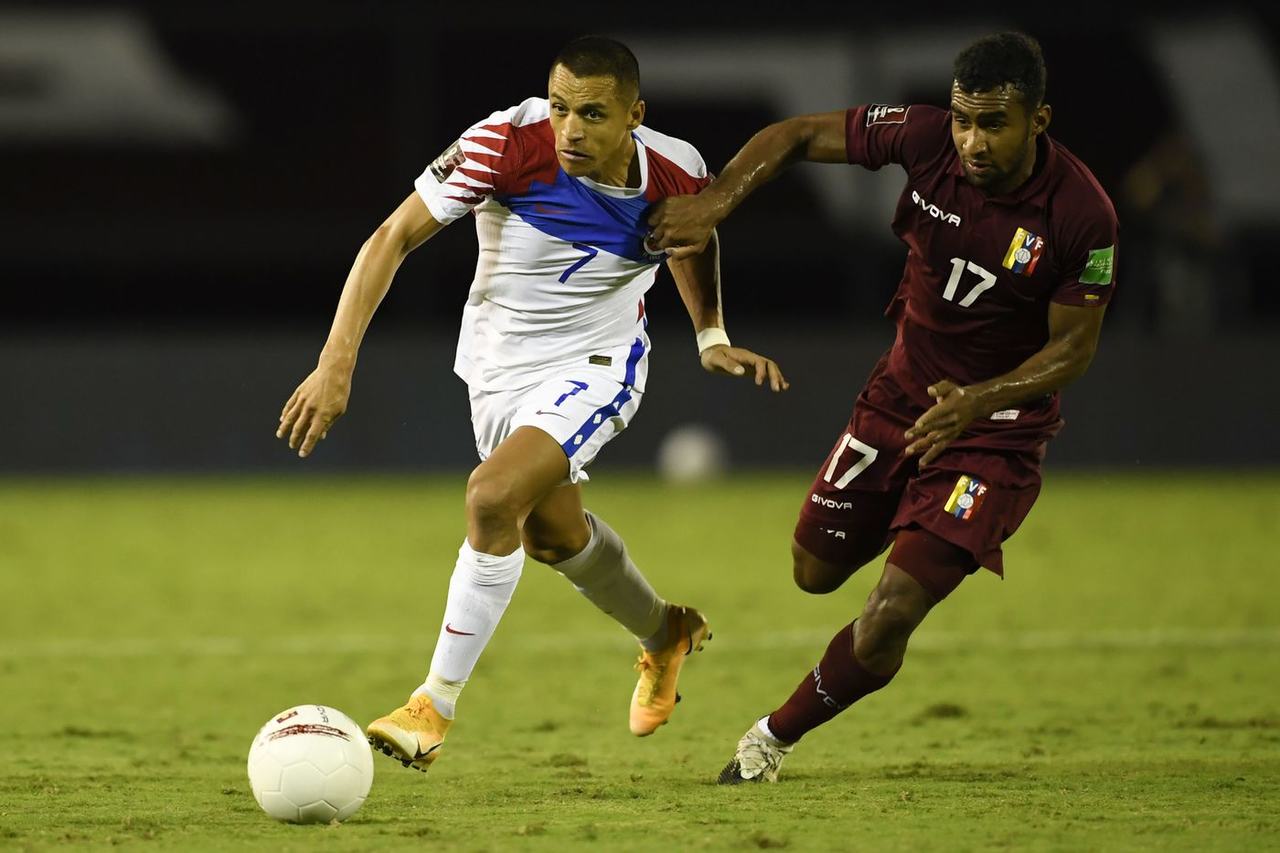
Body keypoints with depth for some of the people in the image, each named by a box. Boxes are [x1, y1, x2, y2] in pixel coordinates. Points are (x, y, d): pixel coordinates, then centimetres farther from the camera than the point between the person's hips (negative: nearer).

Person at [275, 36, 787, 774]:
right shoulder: (507, 144, -28)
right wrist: (337, 361, -27)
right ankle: (665, 635, 51)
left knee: (492, 497, -26)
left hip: (595, 366, -3)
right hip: (497, 362, 3)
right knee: (551, 533, 21)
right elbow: (395, 237, -22)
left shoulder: (675, 176, -22)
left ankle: (436, 705, -15)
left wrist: (713, 339, 0)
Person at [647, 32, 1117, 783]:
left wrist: (978, 401, -30)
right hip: (904, 388, 5)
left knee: (890, 616, -14)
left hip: (999, 422, -5)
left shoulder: (1082, 214, -25)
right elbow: (798, 135, -4)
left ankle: (778, 736, 10)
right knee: (816, 571, 15)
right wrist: (713, 205, -19)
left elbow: (1074, 347, -15)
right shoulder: (927, 139, -17)